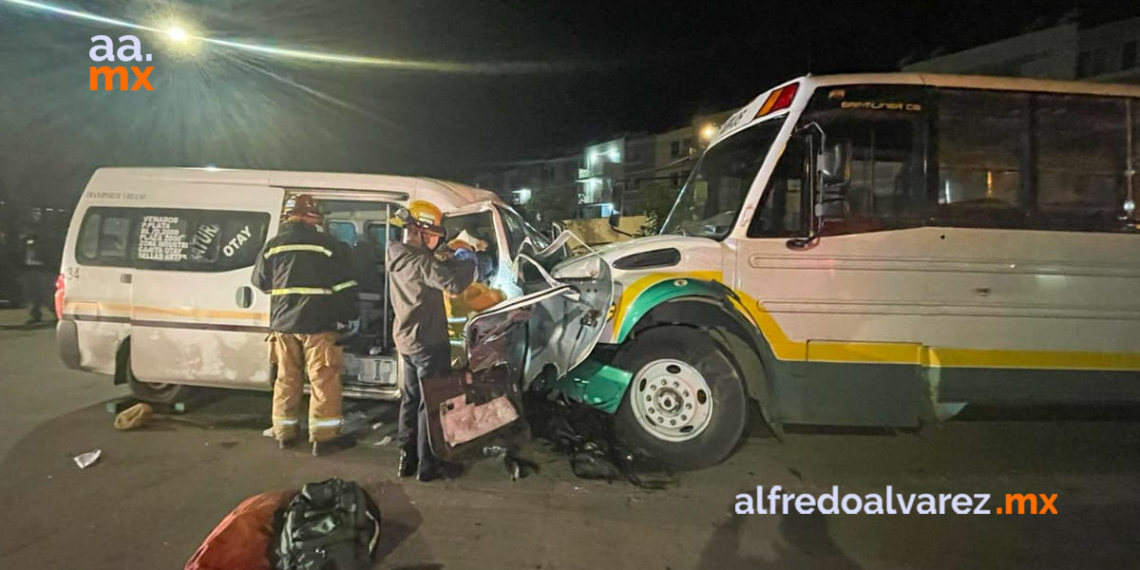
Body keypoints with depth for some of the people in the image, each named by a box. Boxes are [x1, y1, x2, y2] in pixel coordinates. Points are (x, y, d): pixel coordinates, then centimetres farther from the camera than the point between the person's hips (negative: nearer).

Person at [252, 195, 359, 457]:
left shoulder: (272, 246, 6)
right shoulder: (327, 244, -8)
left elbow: (261, 282, 16)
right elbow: (344, 285, -8)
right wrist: (350, 317, 1)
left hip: (283, 323, 5)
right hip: (318, 324, -5)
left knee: (286, 378, 16)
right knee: (324, 379, 1)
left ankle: (285, 432, 25)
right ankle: (324, 437, 3)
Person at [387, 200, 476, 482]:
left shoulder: (398, 258, 7)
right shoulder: (420, 262, -22)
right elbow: (454, 283, -31)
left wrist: (452, 259, 2)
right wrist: (467, 260, -15)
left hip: (406, 339, 10)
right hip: (428, 341, -9)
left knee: (411, 398, 17)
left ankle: (408, 458, 25)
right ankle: (428, 465, 8)